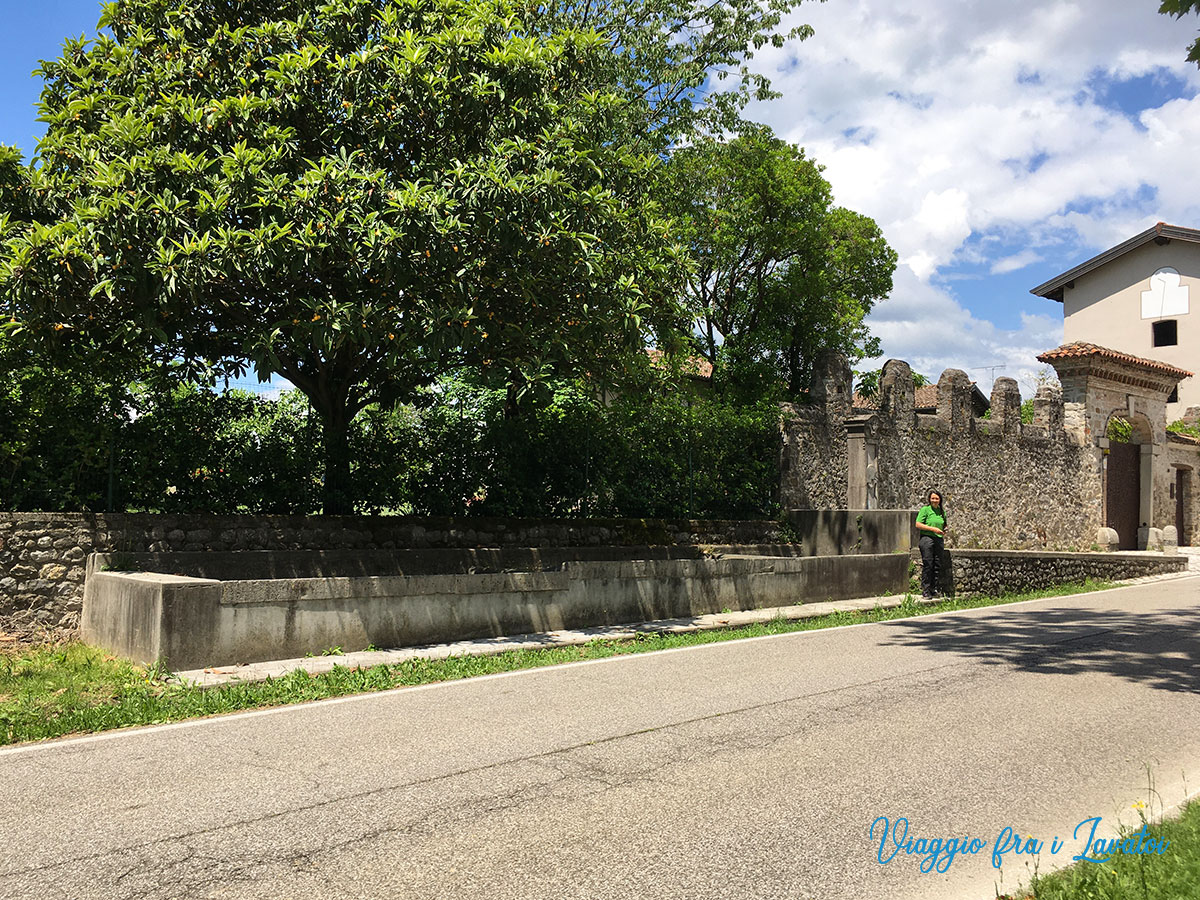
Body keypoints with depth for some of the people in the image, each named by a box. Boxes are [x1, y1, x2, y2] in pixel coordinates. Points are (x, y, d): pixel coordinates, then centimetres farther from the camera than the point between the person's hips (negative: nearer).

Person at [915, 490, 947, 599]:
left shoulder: (941, 511, 16)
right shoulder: (925, 509, -2)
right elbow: (918, 525, -10)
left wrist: (944, 531, 7)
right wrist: (933, 529, -14)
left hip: (938, 540, 6)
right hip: (927, 539, -6)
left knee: (938, 565, 6)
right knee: (927, 565, -7)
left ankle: (936, 590, 13)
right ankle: (925, 590, -3)